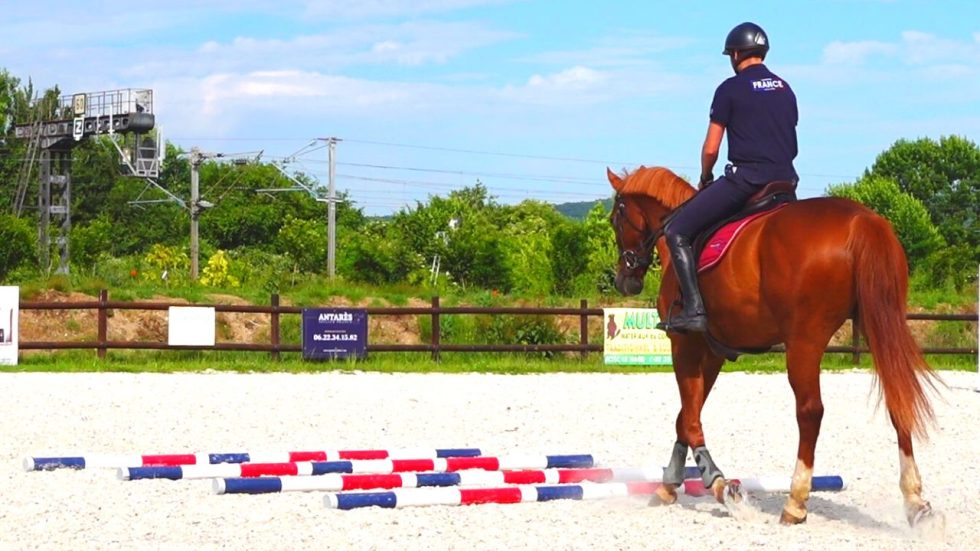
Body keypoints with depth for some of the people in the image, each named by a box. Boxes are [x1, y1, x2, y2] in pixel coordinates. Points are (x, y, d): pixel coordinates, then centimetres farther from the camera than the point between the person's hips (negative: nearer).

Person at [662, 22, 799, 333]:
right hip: (785, 180, 7)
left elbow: (710, 149, -3)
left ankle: (694, 309, -15)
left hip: (744, 179, -7)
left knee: (676, 232, -2)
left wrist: (705, 179, 15)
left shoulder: (731, 89, -3)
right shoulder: (786, 89, 16)